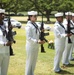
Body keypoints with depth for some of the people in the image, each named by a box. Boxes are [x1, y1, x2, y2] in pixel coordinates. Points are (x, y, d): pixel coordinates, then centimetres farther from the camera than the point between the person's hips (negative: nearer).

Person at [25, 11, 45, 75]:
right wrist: (37, 41, -28)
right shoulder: (28, 26, -16)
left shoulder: (35, 24, 7)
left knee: (34, 61, 17)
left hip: (36, 46, 8)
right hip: (31, 46, -8)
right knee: (30, 61, 3)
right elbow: (28, 38, -20)